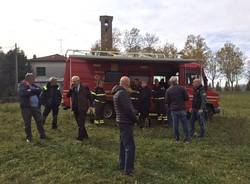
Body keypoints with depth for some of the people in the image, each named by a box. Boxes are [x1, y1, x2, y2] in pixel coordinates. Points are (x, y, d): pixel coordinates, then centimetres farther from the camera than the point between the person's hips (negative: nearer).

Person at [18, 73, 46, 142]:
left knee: (39, 121, 7)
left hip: (36, 106, 5)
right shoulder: (22, 86, -2)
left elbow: (39, 90, -4)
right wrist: (34, 91, -11)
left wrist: (31, 90, -14)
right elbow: (25, 92, -22)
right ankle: (28, 137, 16)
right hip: (26, 107, -5)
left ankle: (42, 135, 19)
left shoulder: (34, 86, 16)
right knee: (27, 123, 3)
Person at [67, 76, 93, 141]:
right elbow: (68, 95, 2)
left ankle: (80, 137, 2)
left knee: (81, 123, -6)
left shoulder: (84, 87, -7)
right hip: (75, 108, 6)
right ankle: (85, 135, 29)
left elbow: (89, 96, -4)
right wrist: (71, 89, -11)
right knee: (79, 123, 15)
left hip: (82, 108, -6)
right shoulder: (72, 88, 8)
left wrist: (91, 106, -8)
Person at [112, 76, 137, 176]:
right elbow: (128, 109, -23)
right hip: (126, 122, -11)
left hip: (122, 121, 11)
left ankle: (122, 165, 29)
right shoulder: (122, 93, -20)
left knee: (123, 144, 18)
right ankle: (128, 169, -1)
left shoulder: (117, 92, 13)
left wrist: (132, 117, 8)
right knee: (130, 146, -6)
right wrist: (134, 118, -8)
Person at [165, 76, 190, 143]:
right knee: (185, 124, 7)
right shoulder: (182, 88, -7)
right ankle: (187, 138, 10)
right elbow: (186, 98, -3)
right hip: (182, 109, 0)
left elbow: (167, 101, -2)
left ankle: (177, 138, 17)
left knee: (175, 124, 10)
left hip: (174, 110, 1)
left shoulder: (168, 90, -6)